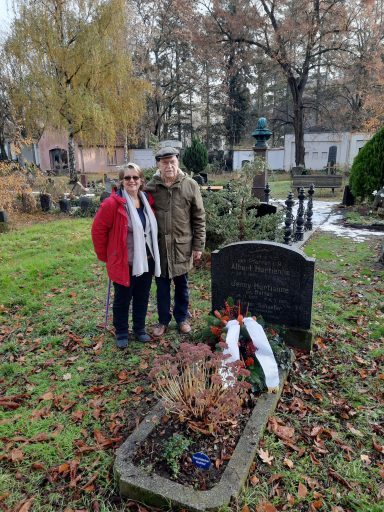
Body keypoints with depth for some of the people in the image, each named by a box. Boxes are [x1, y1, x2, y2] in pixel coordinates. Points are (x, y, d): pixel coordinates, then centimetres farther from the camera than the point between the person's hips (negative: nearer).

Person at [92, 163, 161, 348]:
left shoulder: (148, 200, 3)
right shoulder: (112, 203, -16)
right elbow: (98, 230, -10)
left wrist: (153, 253, 13)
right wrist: (105, 256, -3)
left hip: (146, 261, 6)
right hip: (123, 262, -5)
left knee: (142, 298, 17)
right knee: (122, 300, 10)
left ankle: (140, 329, 36)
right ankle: (121, 334, 29)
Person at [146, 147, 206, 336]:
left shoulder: (190, 185, -3)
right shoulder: (150, 187, -2)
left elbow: (199, 218, -1)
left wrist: (198, 245, -3)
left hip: (182, 246, 0)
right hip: (159, 246, 1)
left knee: (182, 286, 15)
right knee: (162, 287, 13)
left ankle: (182, 318, 33)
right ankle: (163, 320, 30)